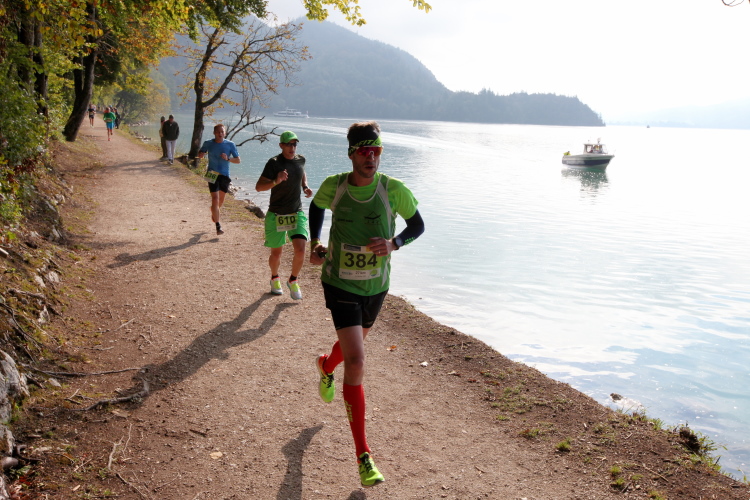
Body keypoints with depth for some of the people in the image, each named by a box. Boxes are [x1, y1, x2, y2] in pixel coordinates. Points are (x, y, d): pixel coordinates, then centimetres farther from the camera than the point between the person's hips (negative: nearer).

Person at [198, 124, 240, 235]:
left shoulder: (230, 145, -4)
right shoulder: (208, 143, -3)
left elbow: (238, 160, -2)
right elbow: (200, 155, 11)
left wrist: (228, 159, -20)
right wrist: (201, 153, -13)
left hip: (225, 175, 2)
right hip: (212, 174, -2)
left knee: (221, 199, 19)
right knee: (215, 199, -13)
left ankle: (215, 212, 52)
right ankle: (218, 226, -13)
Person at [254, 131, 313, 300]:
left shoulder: (300, 159, 2)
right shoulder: (274, 163, -14)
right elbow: (259, 186, -19)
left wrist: (305, 186, 7)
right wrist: (276, 181, -36)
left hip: (297, 213, 3)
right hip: (276, 215, -3)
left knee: (300, 250, -12)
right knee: (276, 253, 10)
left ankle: (293, 281, 14)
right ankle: (275, 278, 41)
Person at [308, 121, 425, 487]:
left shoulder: (394, 190, -14)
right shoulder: (333, 186, -11)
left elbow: (418, 225, 0)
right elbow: (316, 208, 12)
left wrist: (394, 243, -19)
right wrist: (313, 244, -1)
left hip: (376, 286, 3)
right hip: (340, 285, -3)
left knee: (355, 342, 28)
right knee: (356, 362, -14)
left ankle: (326, 366, 68)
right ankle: (363, 455, -7)